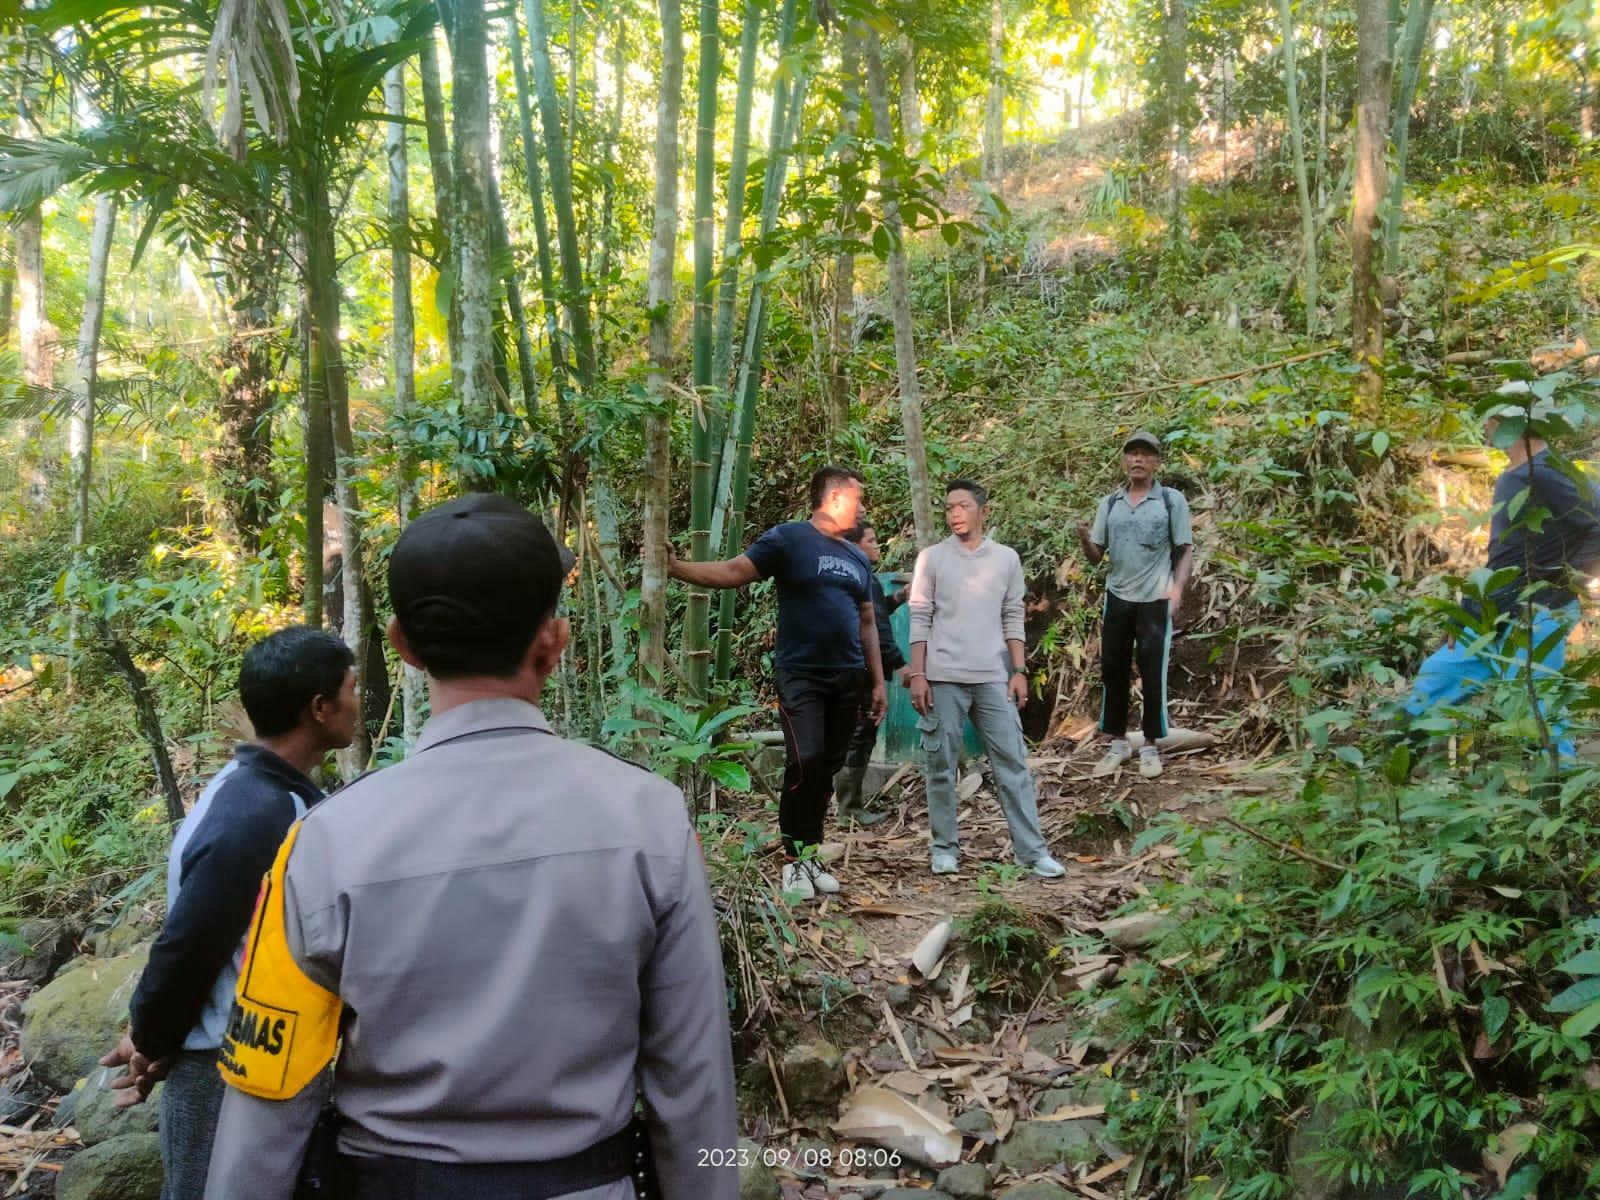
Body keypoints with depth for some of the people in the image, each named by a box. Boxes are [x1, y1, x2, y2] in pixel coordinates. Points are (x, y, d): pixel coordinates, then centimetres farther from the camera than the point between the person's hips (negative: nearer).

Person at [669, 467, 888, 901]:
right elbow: (732, 572, -13)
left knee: (828, 770, 8)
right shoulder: (789, 538, -4)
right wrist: (674, 567, -28)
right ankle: (793, 861, 0)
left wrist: (878, 682, 15)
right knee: (805, 764, -14)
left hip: (848, 678, 6)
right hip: (801, 675, -6)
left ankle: (810, 856, 19)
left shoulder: (858, 559, 16)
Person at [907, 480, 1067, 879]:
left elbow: (1013, 619, 10)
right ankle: (945, 847, 15)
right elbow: (920, 620, 1)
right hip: (943, 678, -1)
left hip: (993, 678, 1)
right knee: (941, 767, 4)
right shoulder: (932, 558, 3)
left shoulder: (1007, 558, 8)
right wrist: (917, 674, -5)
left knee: (1013, 764, 0)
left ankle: (1033, 850, 3)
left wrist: (1019, 671, 2)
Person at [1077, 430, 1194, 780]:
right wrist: (1084, 539, -14)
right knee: (1112, 671, 8)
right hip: (1117, 597, 3)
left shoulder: (1172, 500, -1)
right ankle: (1118, 743, 21)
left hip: (1155, 600, -3)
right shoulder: (1110, 503, 7)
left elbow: (1186, 551, -1)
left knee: (1153, 674, 2)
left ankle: (1150, 747, 15)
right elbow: (1096, 555, 7)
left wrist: (1177, 587, -16)